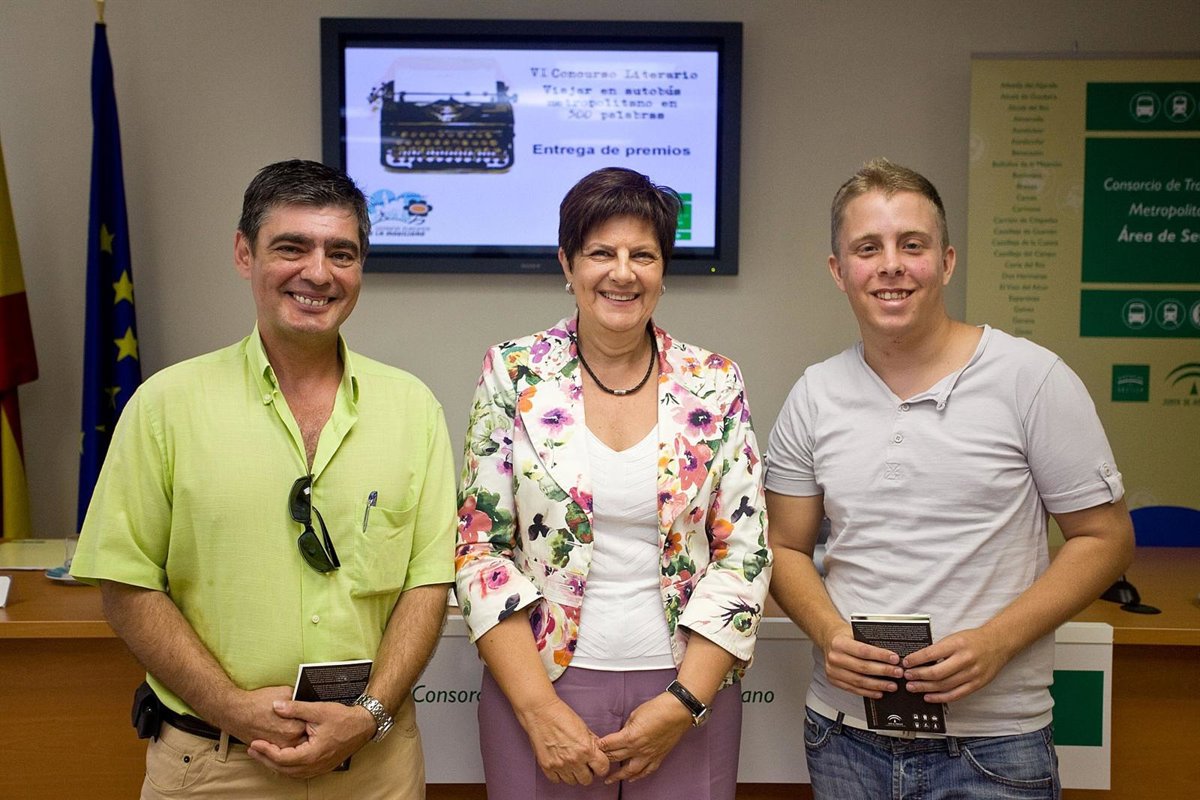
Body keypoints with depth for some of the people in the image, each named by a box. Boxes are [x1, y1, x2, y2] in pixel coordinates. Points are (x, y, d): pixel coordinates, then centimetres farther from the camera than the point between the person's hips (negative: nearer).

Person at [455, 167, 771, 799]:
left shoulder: (715, 386, -2)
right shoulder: (514, 374, -4)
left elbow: (744, 556, -2)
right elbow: (480, 549, -5)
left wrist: (685, 702, -10)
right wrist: (540, 708, -11)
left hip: (686, 692, 1)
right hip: (539, 684, -1)